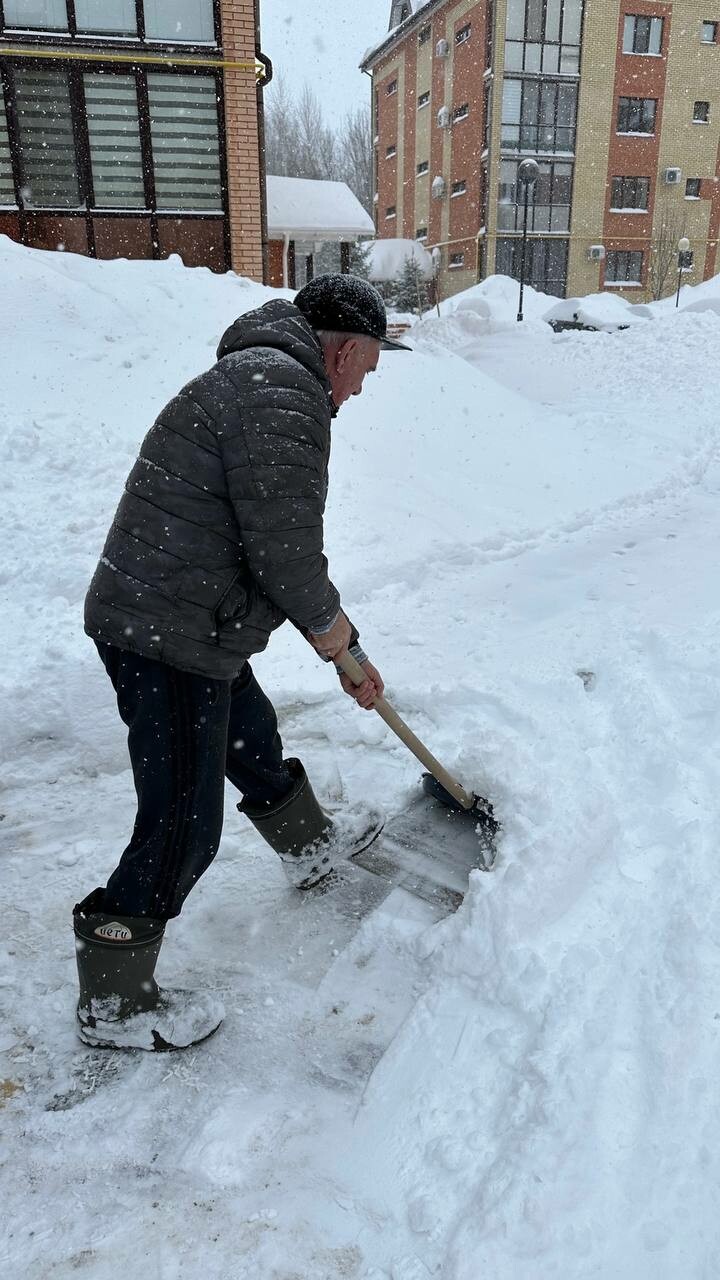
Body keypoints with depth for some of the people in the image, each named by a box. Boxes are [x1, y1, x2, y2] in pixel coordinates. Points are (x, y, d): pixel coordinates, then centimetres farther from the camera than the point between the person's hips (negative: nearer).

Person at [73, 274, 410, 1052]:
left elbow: (277, 542, 22)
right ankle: (112, 1004, 19)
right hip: (170, 640, -11)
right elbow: (285, 553, -23)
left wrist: (349, 658, 22)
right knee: (182, 828, 0)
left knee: (252, 741, 29)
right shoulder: (282, 395, -16)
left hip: (158, 619, 11)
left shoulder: (262, 381, 19)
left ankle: (310, 847, 55)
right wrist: (333, 628, -1)